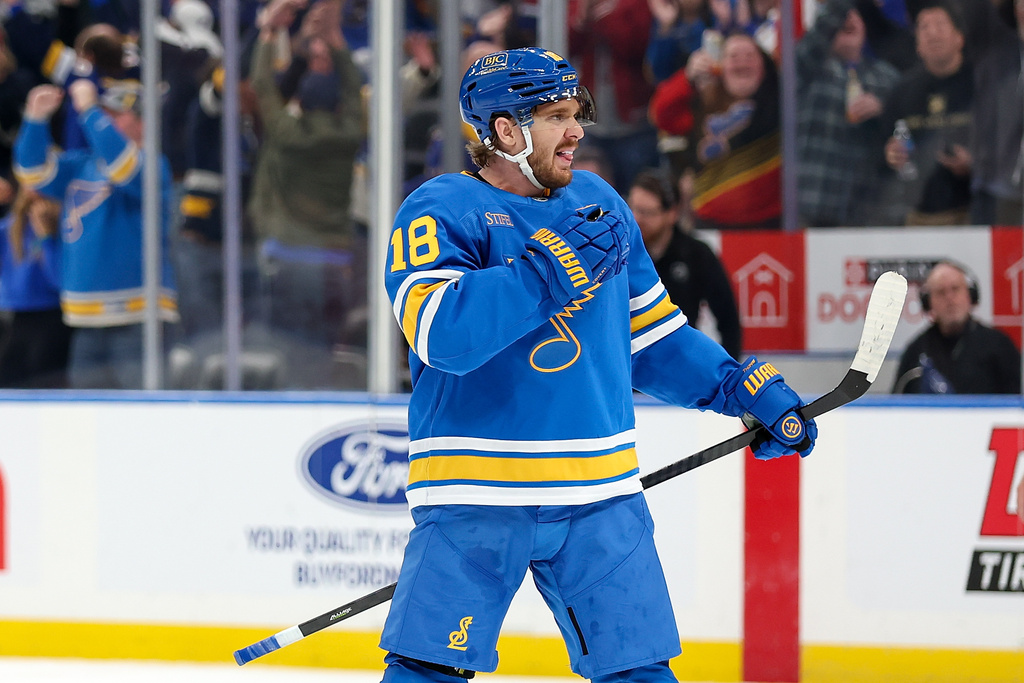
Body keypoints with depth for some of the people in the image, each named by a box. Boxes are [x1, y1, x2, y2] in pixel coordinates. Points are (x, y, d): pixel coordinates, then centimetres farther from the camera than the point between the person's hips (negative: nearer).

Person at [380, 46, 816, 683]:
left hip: (601, 497, 5)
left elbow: (651, 334, 24)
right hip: (477, 496, -5)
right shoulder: (440, 213, -6)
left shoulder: (600, 203, 15)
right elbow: (443, 332, -24)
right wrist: (556, 264, -22)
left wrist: (747, 387, 16)